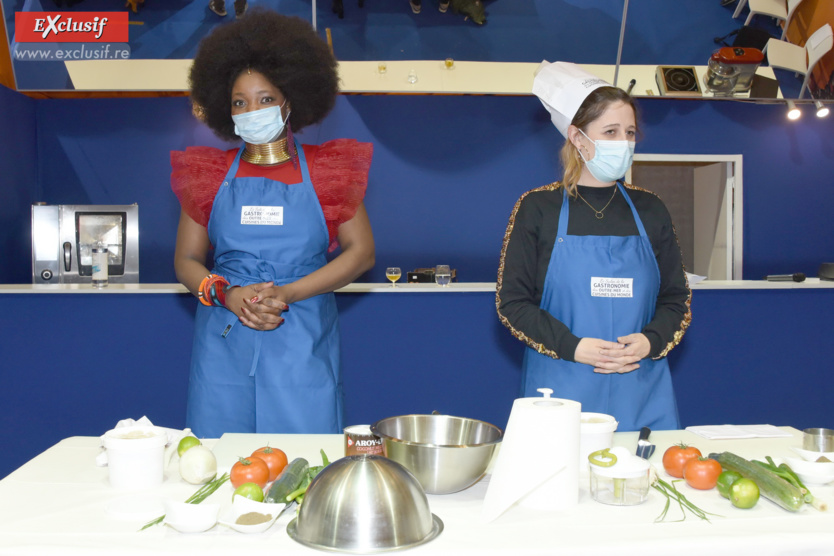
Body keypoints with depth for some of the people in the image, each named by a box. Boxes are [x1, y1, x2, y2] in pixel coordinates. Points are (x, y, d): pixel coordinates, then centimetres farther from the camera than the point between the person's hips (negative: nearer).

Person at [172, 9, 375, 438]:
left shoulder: (326, 170, 6)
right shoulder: (210, 174, 10)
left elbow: (361, 251, 0)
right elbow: (186, 261, 11)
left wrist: (287, 294, -12)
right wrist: (227, 295, -11)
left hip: (302, 344, -1)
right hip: (224, 343, 2)